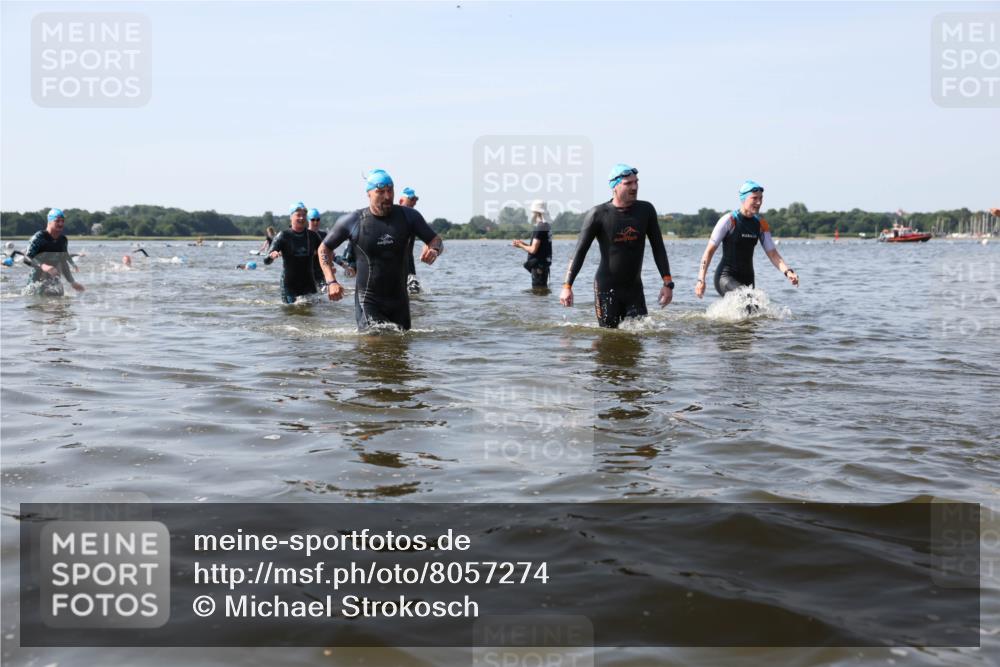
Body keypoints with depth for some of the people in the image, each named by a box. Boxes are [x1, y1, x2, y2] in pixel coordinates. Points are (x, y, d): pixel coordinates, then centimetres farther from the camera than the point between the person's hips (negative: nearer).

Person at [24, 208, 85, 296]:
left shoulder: (63, 240, 9)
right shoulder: (39, 237, -10)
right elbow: (26, 257, -20)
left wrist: (72, 282, 19)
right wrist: (43, 266, -37)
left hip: (54, 280, 5)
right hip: (37, 279, -5)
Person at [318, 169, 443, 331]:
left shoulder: (408, 216, -1)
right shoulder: (352, 221, -5)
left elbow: (436, 240, 5)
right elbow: (324, 248, 7)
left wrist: (434, 251, -21)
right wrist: (331, 282, -6)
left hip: (399, 298, 3)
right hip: (368, 299, -3)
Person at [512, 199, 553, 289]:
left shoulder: (539, 228, -18)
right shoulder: (547, 226, 12)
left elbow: (533, 250, -20)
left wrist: (520, 246, -3)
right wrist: (523, 243, 14)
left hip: (538, 264, -10)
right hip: (545, 262, 10)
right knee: (543, 290, 16)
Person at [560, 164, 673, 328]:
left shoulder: (646, 210, 1)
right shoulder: (598, 214, -9)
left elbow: (658, 248, 5)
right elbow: (580, 252, -8)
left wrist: (668, 283, -2)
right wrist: (567, 286, -15)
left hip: (634, 288, 3)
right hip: (606, 287, -3)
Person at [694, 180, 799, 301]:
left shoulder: (761, 224, 5)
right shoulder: (729, 220, -11)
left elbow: (772, 253, 4)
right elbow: (709, 251, -9)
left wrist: (787, 271, -14)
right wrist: (701, 279, -14)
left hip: (747, 278, 7)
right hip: (725, 277, -7)